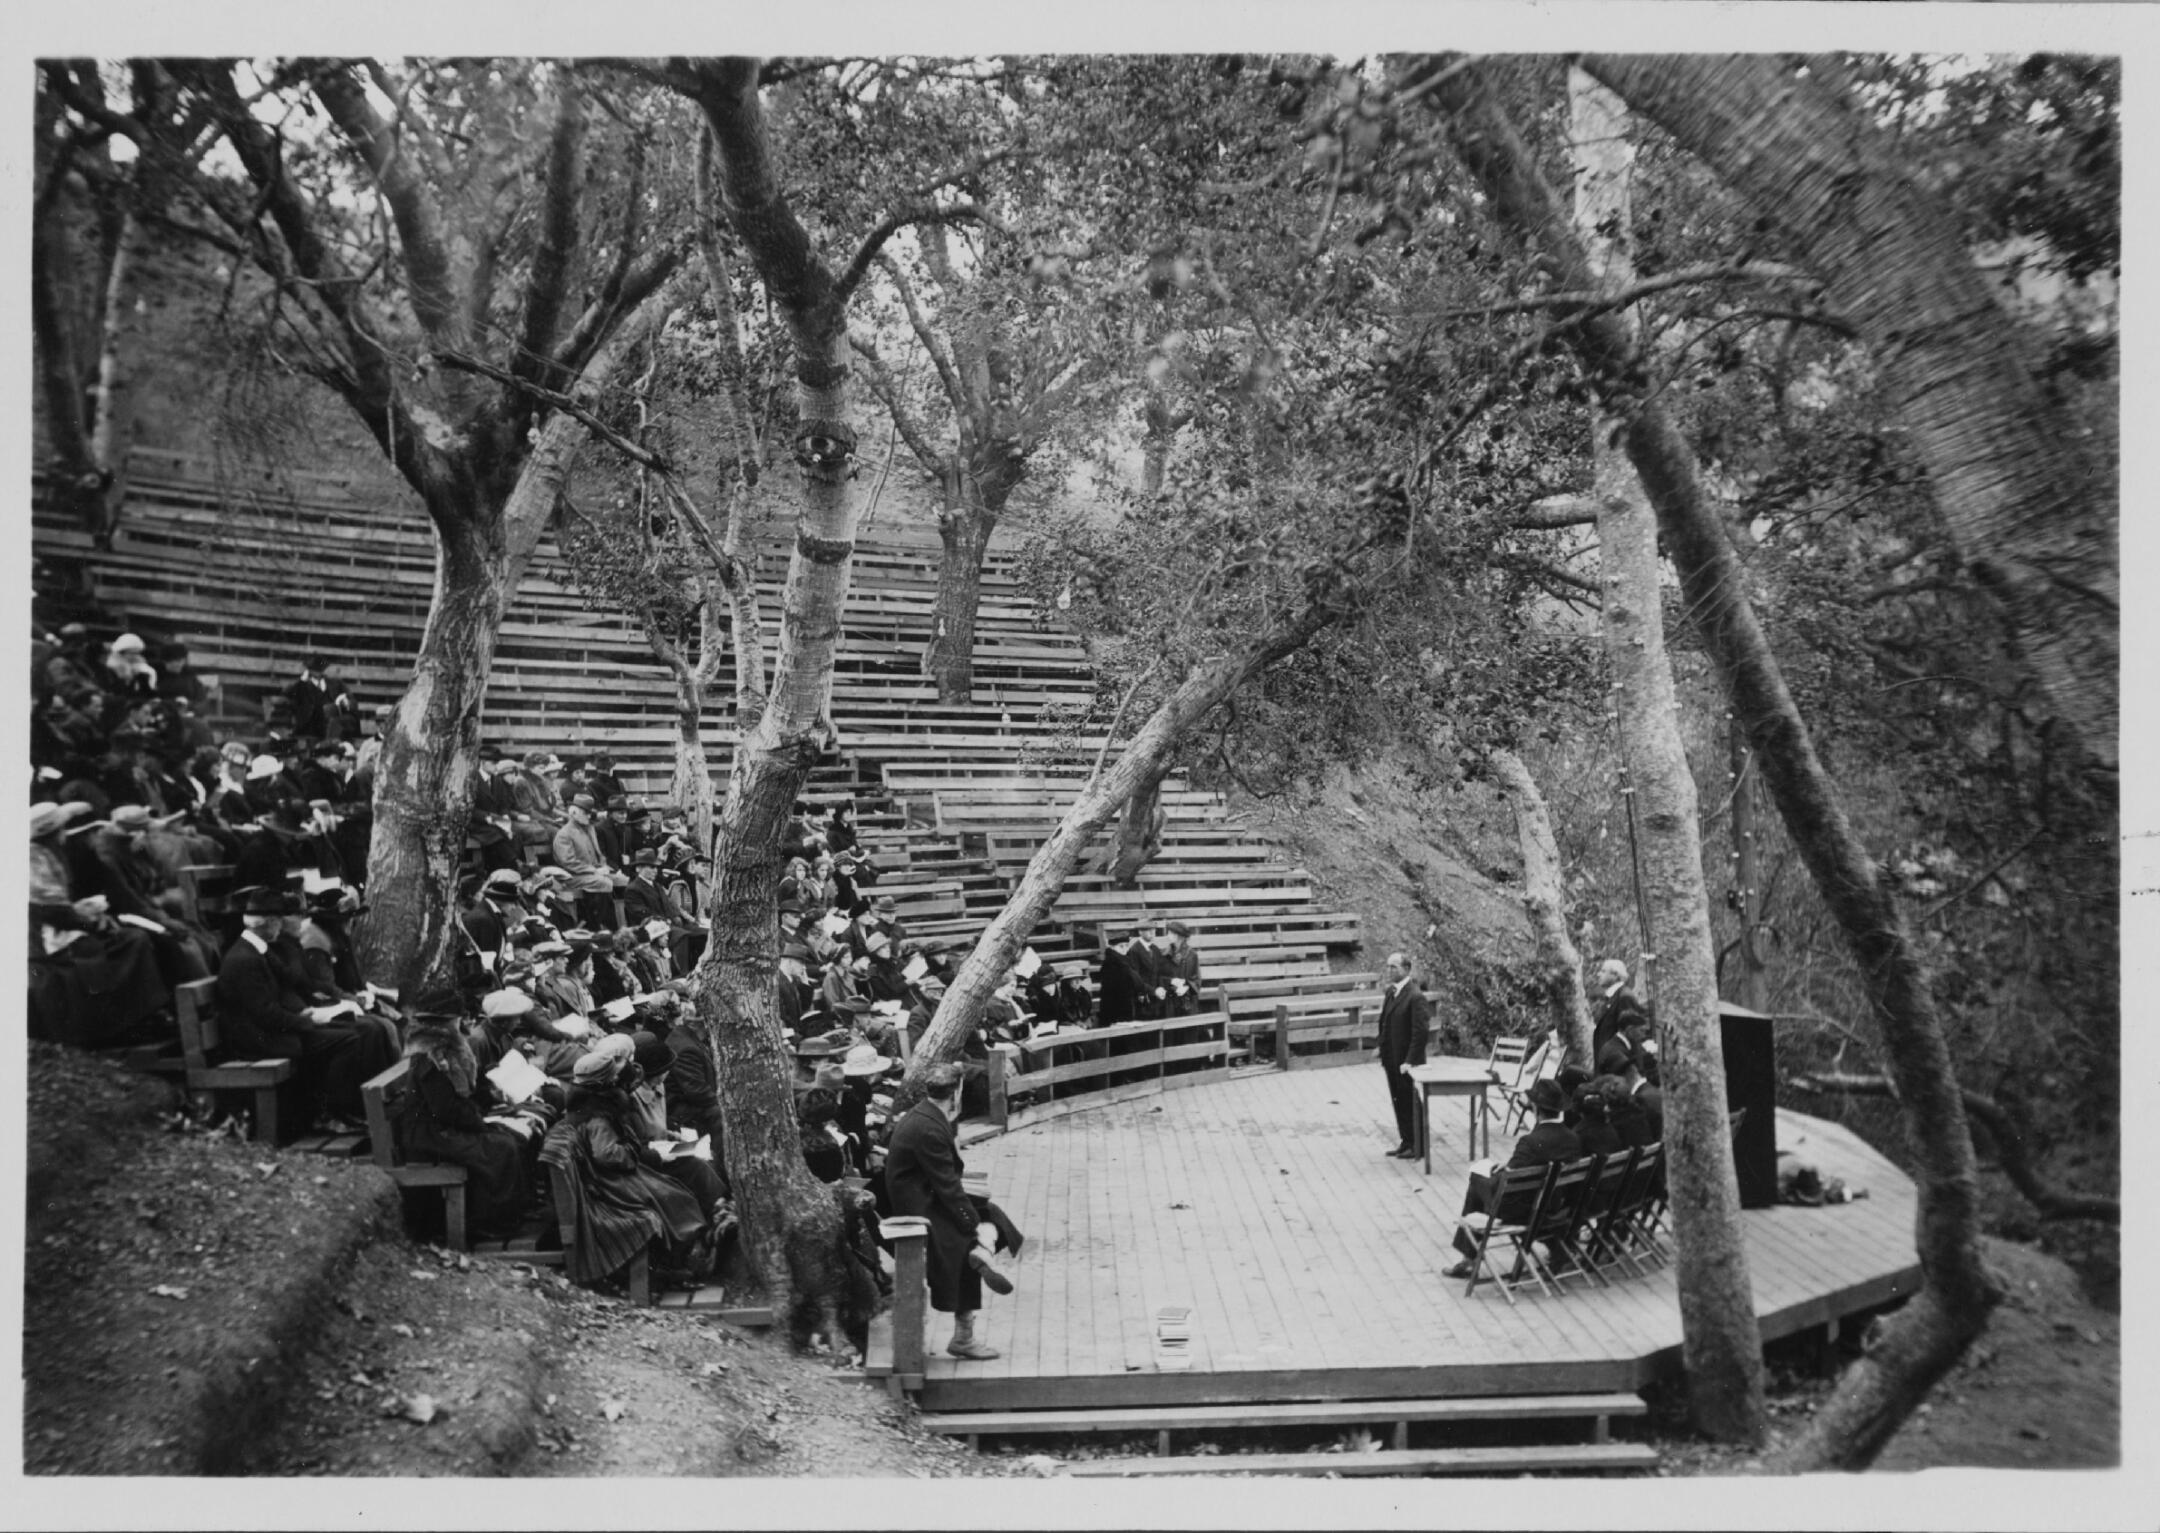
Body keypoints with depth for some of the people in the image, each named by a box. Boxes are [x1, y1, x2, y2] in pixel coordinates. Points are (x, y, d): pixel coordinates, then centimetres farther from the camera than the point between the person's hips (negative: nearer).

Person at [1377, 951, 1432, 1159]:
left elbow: (1421, 1032, -19)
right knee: (1398, 1102, 15)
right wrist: (1383, 1054, 10)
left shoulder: (1415, 997, -16)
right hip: (1391, 1060, 8)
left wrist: (1409, 1061, -20)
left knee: (1411, 1103, 3)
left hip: (1407, 1063, -8)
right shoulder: (1389, 993, 9)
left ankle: (1417, 1146, 14)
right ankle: (1406, 1142, 26)